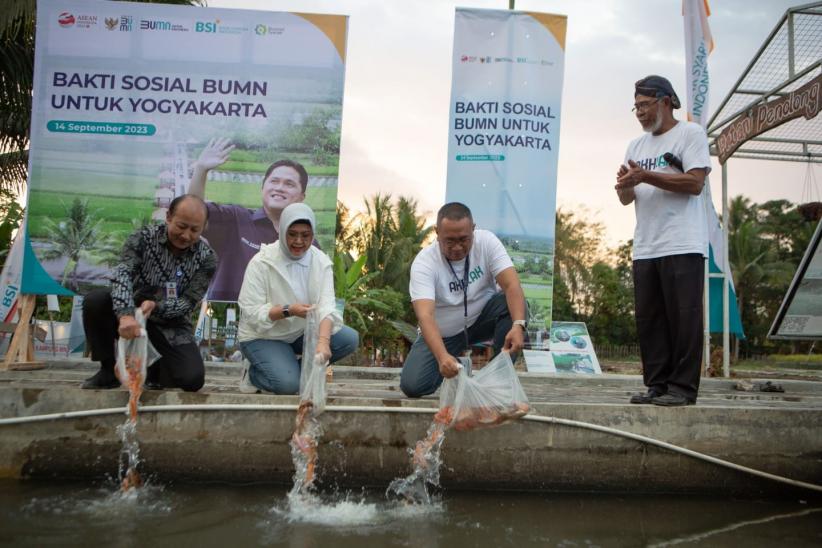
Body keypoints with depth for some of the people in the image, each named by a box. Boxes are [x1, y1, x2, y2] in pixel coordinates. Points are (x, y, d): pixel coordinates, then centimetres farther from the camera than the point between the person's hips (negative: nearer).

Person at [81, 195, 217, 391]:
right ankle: (108, 370, -6)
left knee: (193, 379, -22)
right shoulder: (143, 238, -12)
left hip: (171, 325, 0)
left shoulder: (207, 258, -10)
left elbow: (189, 303, -13)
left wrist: (155, 306, -34)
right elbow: (123, 274, -29)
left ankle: (156, 372, 17)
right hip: (132, 311, 0)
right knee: (94, 301, -29)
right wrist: (125, 315, -48)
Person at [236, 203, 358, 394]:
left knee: (350, 339, -16)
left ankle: (297, 370, 1)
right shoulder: (261, 263, -17)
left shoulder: (321, 261, -8)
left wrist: (323, 342, -37)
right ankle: (255, 373, 6)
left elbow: (326, 305, -20)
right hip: (263, 337, -5)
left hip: (303, 332, 5)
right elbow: (251, 312, -19)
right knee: (289, 383, -27)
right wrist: (288, 310, -33)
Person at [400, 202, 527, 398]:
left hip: (482, 318, 1)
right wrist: (442, 356, -55)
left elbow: (511, 285, -28)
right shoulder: (424, 262, -26)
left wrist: (518, 325, -47)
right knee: (412, 385, -18)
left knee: (513, 303, -29)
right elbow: (425, 316, -37)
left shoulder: (486, 241, -19)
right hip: (443, 333, -1)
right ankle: (458, 365, 13)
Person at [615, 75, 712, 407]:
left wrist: (646, 175, -13)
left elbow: (695, 182, -10)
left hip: (683, 245, -6)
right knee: (649, 320, 5)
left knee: (683, 318, -4)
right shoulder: (636, 146, 20)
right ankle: (658, 385, 12)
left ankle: (682, 387, 1)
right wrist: (625, 185, -6)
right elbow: (626, 199, 17)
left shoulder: (690, 133, 2)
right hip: (644, 248, 6)